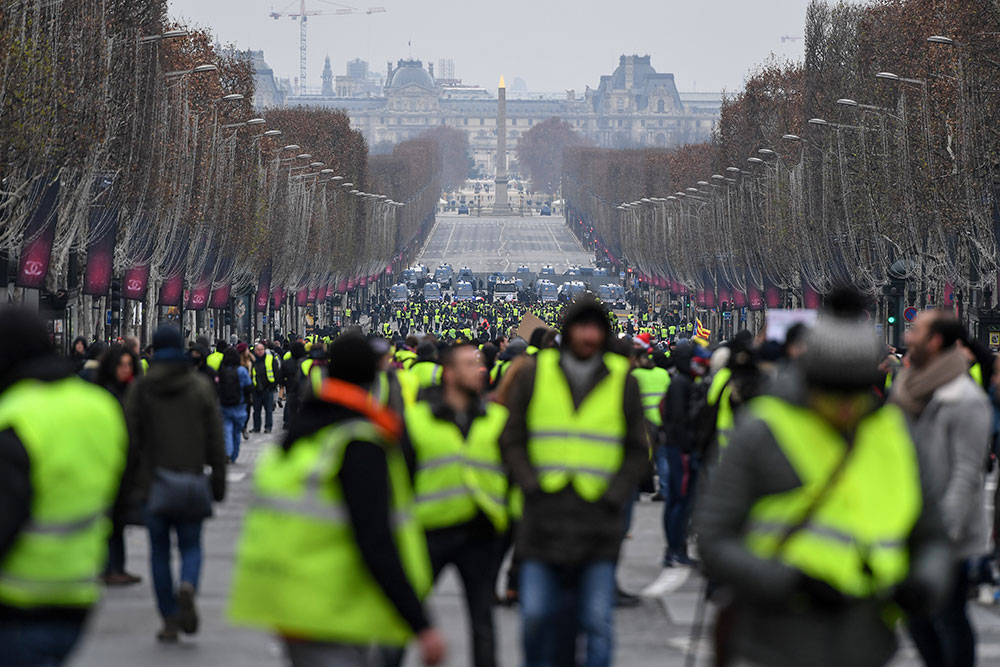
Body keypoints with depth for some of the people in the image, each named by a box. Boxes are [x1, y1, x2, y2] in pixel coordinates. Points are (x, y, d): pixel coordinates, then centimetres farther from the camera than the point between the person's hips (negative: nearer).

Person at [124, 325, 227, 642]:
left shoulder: (140, 389, -2)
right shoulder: (201, 387, 0)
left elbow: (131, 437, -3)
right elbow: (215, 441, 0)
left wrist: (127, 482, 4)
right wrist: (218, 482, 7)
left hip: (153, 483, 0)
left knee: (159, 548, 9)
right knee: (191, 544, 11)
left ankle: (170, 619, 6)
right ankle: (188, 586, -21)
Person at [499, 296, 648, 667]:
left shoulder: (621, 380, 5)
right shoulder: (535, 374, 5)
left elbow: (637, 451, 10)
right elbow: (512, 441, 9)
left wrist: (613, 496, -3)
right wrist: (531, 485, -5)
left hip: (599, 522, 0)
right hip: (544, 520, 0)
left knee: (598, 623, -1)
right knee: (536, 618, 0)